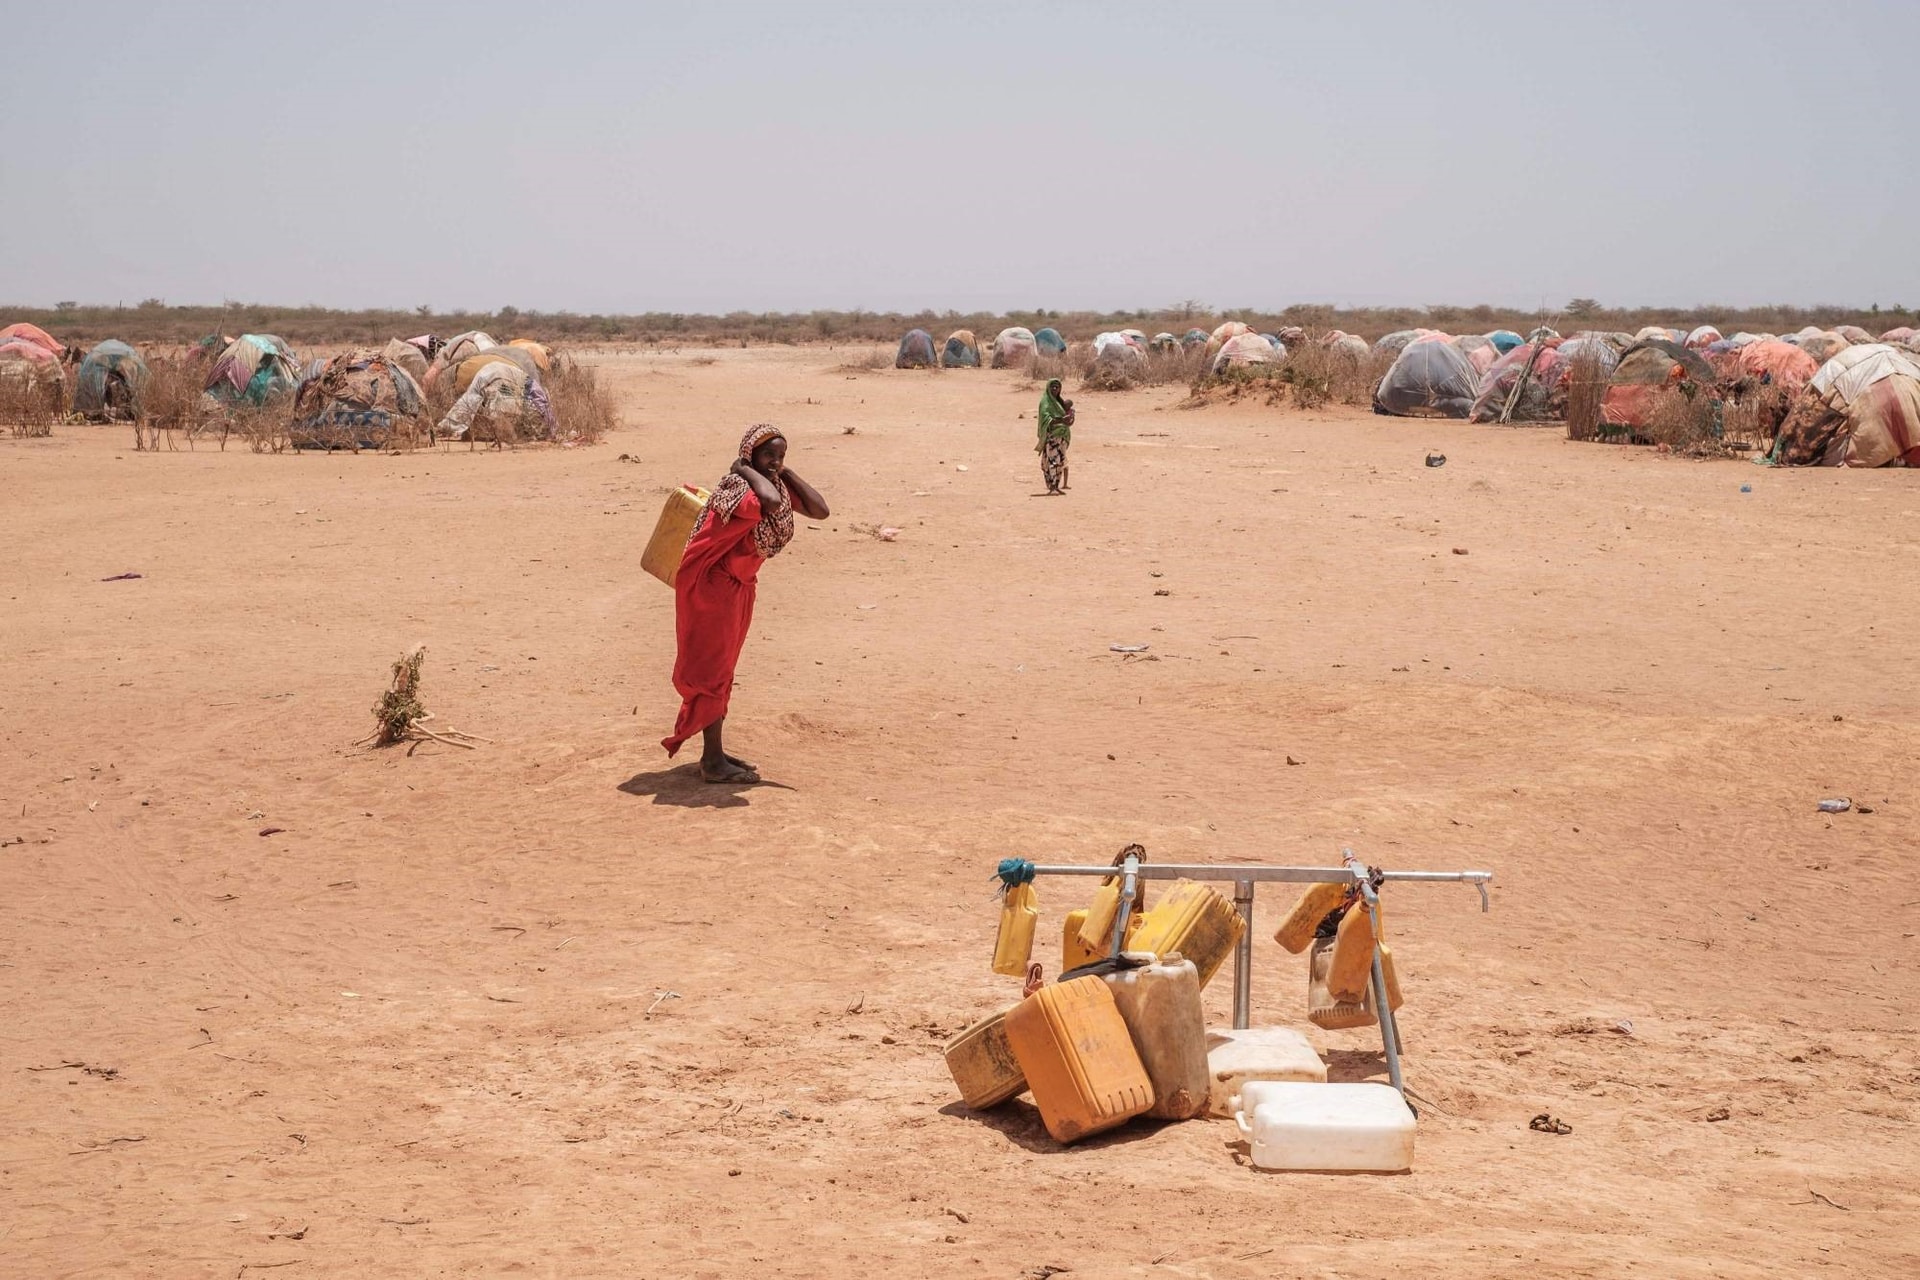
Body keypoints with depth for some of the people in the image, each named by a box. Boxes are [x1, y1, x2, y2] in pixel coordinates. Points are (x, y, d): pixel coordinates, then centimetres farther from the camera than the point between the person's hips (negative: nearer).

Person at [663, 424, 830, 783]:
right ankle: (713, 762, 4)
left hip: (738, 588, 9)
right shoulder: (736, 488, -24)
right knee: (712, 671, -2)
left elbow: (820, 510, -3)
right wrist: (747, 470, -28)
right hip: (712, 588, -9)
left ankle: (715, 752, 27)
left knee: (720, 670, 17)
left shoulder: (778, 486, 3)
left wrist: (785, 473, -4)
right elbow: (770, 502, -45)